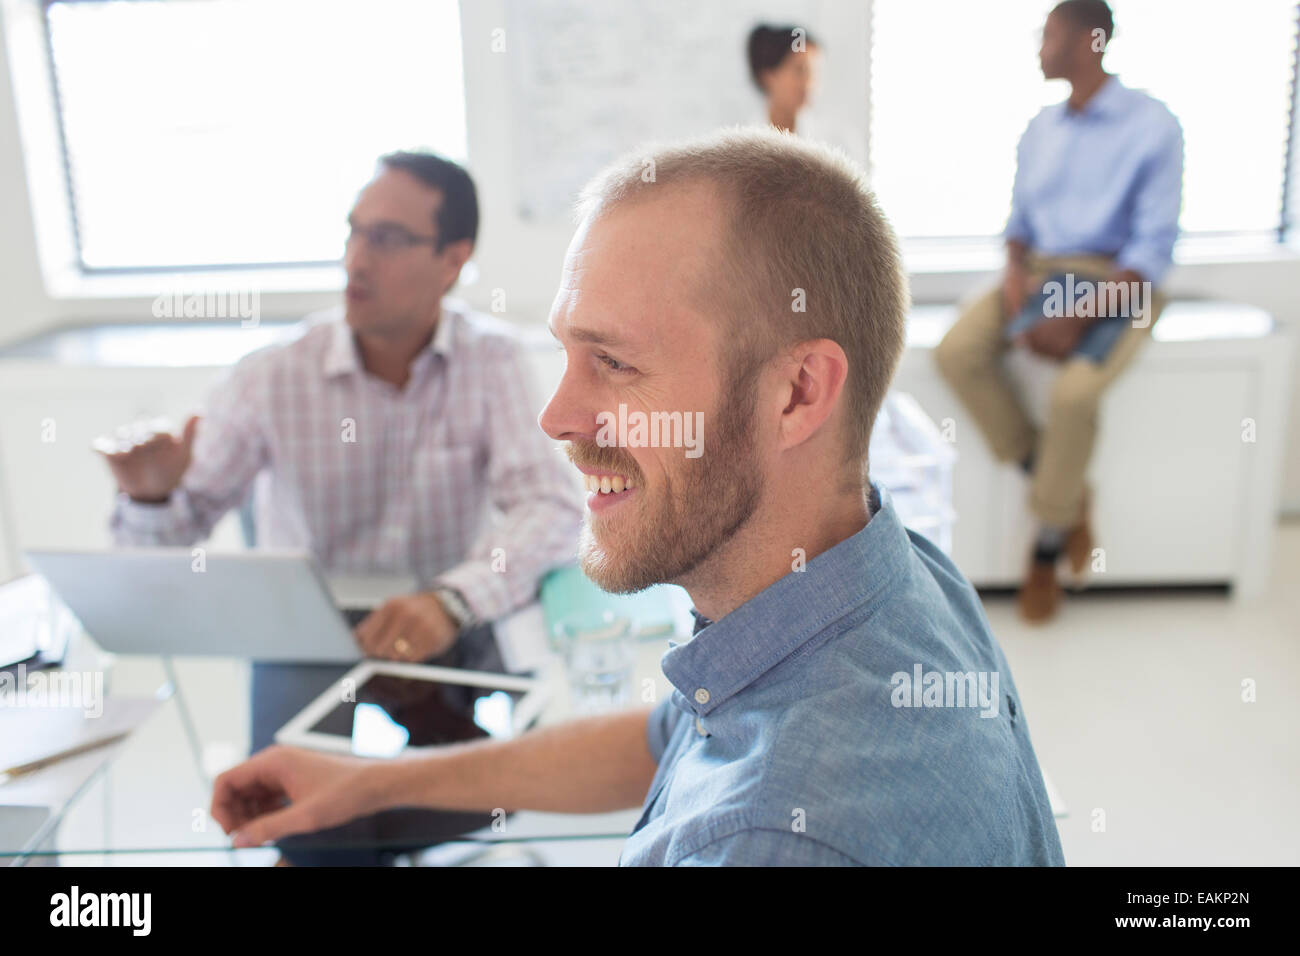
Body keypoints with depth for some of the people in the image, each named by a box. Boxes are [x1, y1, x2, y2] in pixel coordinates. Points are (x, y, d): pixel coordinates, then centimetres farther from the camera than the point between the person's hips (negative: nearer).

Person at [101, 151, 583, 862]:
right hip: (306, 653, 0)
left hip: (452, 644, 0)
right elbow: (162, 542, -1)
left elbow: (552, 508, -19)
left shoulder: (491, 361, -8)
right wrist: (151, 494, -25)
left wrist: (452, 600, -36)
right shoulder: (273, 378, -6)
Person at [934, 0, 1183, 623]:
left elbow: (1155, 244, -11)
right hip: (1039, 273, 6)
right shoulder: (1040, 129, 13)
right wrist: (1015, 270, -6)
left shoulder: (1152, 126, -6)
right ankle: (1067, 491, -6)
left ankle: (1049, 541, -7)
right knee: (956, 353, -22)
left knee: (1073, 390, -33)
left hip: (1115, 283, -5)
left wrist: (1079, 317, -22)